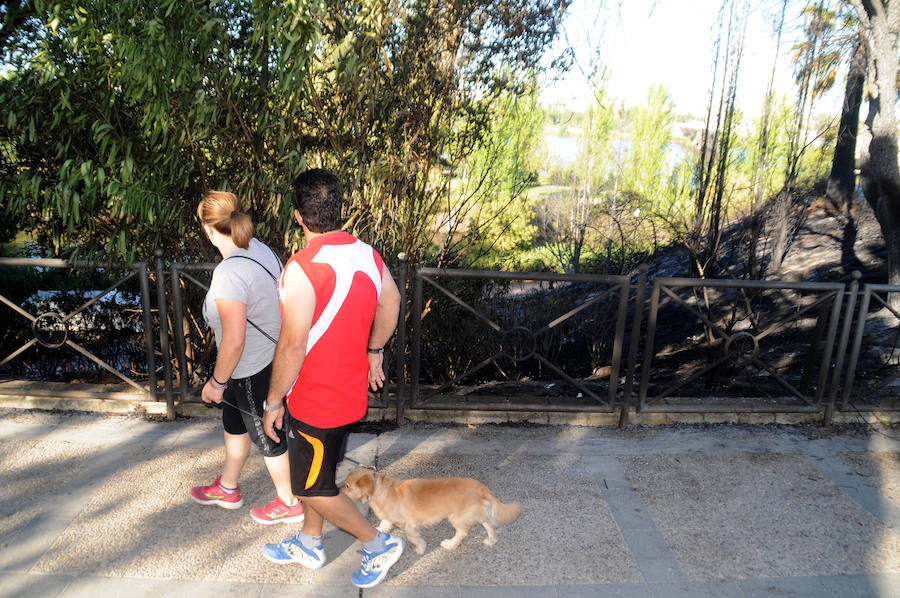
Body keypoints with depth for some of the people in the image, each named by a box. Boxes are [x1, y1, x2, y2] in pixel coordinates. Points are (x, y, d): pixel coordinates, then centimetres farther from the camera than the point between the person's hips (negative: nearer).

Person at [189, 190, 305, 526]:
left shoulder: (229, 273, -30)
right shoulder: (260, 249, -3)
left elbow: (234, 341, -28)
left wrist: (216, 382, -12)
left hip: (253, 370, -9)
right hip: (274, 356, 9)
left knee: (265, 436, 13)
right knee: (234, 422, 27)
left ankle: (288, 503, 35)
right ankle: (227, 489, 50)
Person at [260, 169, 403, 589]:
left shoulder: (303, 268, -27)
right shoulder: (367, 254, -3)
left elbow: (293, 344, -25)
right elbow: (390, 303, 11)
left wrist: (274, 401, -11)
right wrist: (374, 351, 25)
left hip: (315, 401, -8)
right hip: (351, 392, 8)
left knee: (313, 488, 13)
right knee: (316, 473, 26)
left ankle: (379, 545, 26)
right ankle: (309, 545, 45)